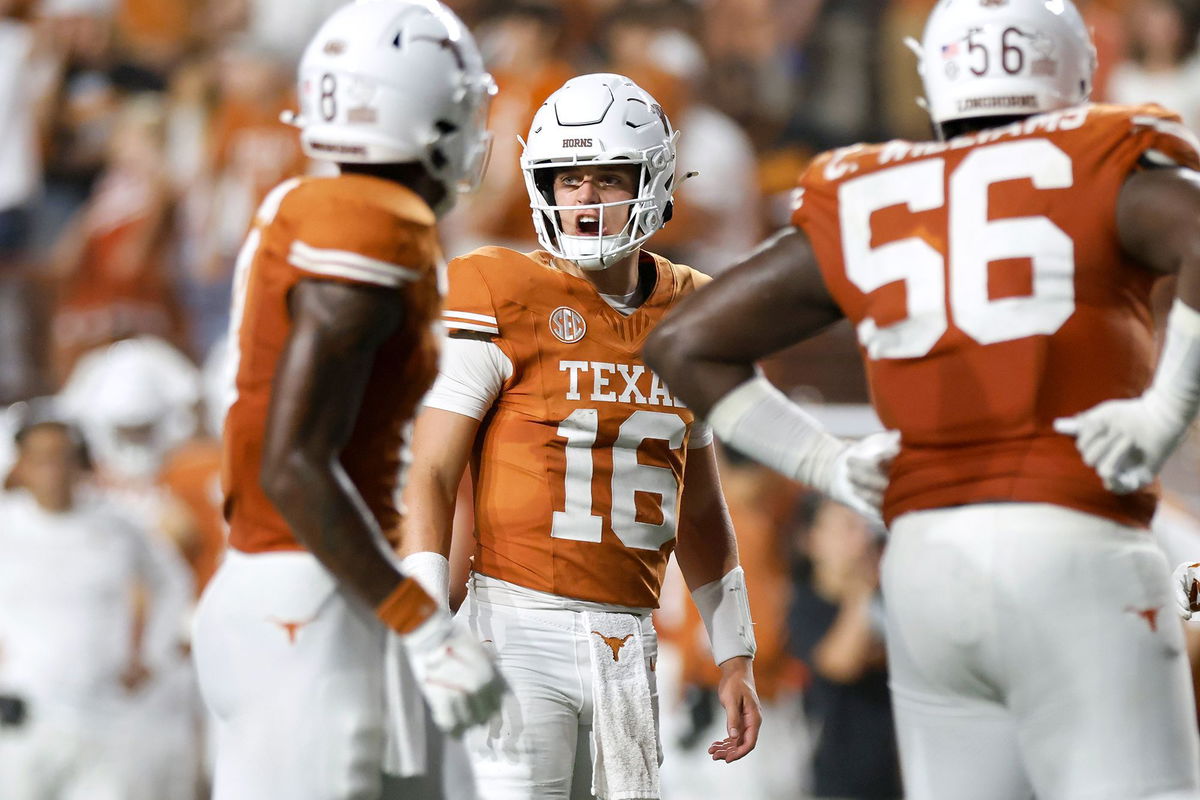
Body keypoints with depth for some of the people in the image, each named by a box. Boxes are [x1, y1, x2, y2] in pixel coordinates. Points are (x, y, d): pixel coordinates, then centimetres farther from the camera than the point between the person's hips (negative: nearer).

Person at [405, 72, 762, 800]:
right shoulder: (502, 297, -6)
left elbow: (700, 507, 21)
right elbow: (430, 475, -7)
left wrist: (736, 656, 18)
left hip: (628, 644, 6)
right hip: (523, 628, -6)